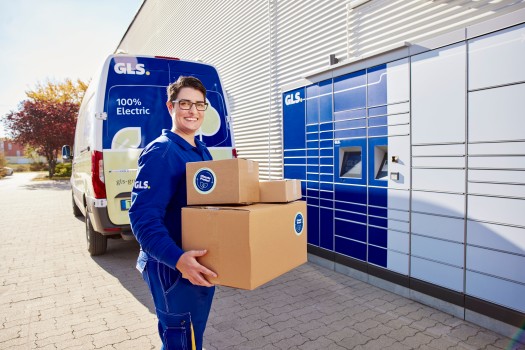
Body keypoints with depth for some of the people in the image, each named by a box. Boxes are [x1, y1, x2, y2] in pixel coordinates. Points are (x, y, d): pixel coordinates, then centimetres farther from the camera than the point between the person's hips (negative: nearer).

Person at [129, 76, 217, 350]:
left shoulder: (203, 152, 9)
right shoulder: (160, 152, -18)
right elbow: (143, 217, -26)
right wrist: (177, 259, -38)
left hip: (201, 265, 8)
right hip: (172, 268, -8)